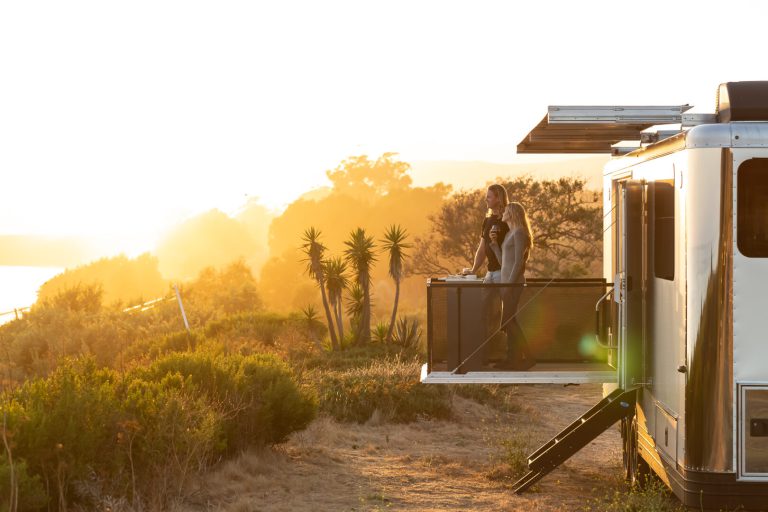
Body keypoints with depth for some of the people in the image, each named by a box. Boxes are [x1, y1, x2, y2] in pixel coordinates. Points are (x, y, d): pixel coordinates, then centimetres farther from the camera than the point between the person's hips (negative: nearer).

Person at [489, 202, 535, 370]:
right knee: (508, 321, 8)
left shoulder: (519, 233, -9)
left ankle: (527, 357, -6)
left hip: (513, 283, -10)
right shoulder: (510, 233, 19)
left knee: (507, 321, -10)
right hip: (506, 282, 10)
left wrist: (509, 285, -20)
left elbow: (518, 261, -16)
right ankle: (514, 358, 11)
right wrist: (494, 242, 9)